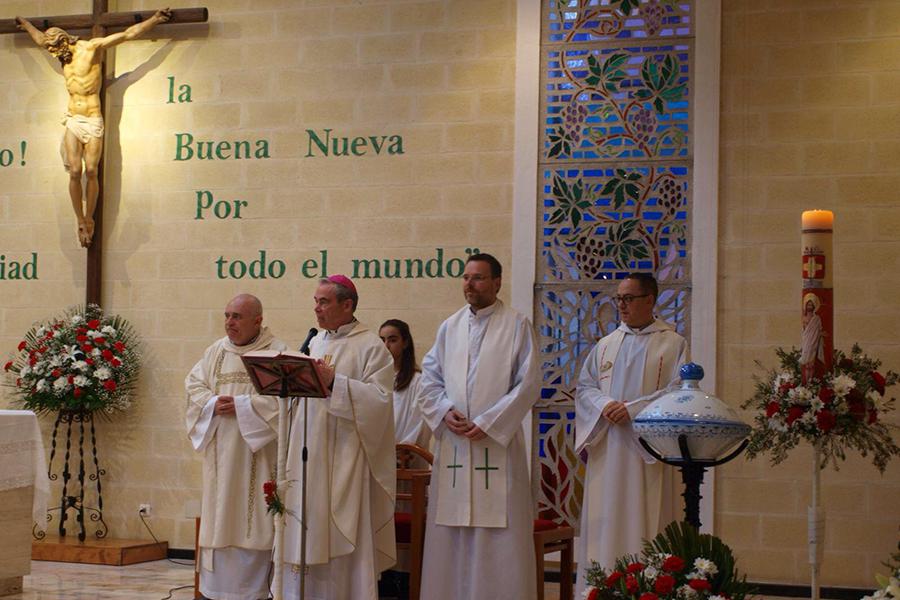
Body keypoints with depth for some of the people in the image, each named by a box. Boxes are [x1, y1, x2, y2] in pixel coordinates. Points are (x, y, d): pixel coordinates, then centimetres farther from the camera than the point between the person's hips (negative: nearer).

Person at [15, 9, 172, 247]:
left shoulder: (91, 48, -4)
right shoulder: (64, 56, 12)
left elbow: (128, 34, -4)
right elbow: (41, 38, 34)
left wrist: (155, 19, -4)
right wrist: (25, 24, 49)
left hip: (93, 120, -4)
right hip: (73, 121, 4)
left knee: (91, 171, -10)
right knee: (75, 171, -8)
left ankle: (89, 219, 3)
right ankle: (81, 222, -2)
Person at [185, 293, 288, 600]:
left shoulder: (277, 352, -5)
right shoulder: (216, 351, 12)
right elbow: (194, 384, 8)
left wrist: (241, 406, -19)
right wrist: (213, 403, -11)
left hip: (255, 452, -5)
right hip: (221, 451, 5)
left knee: (251, 515, -3)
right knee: (220, 516, 7)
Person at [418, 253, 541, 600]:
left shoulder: (516, 326, -1)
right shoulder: (450, 327, 12)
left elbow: (528, 384, -6)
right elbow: (430, 377, 12)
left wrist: (487, 423, -12)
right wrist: (445, 411, -6)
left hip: (497, 441, -4)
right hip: (452, 441, 4)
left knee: (499, 535, -3)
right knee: (451, 532, 5)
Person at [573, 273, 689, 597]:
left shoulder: (673, 344, 2)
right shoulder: (606, 345, 15)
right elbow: (584, 386, 11)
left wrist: (633, 409, -17)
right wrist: (604, 405, -10)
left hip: (647, 452, -4)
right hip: (606, 451, 4)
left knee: (643, 521, -4)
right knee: (604, 521, 4)